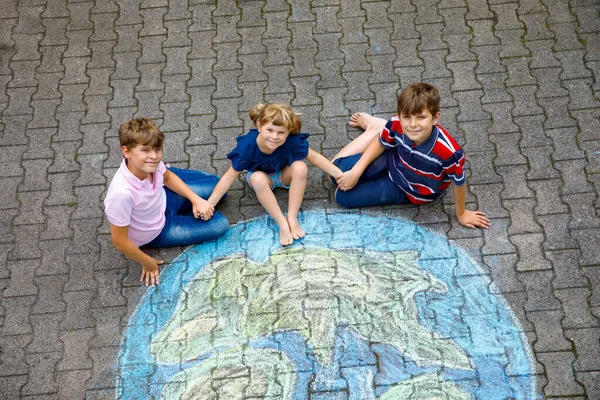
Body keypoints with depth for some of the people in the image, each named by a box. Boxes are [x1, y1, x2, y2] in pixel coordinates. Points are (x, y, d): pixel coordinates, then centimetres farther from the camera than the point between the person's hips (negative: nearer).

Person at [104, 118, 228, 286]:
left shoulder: (150, 163, -26)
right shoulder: (122, 193, -43)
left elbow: (168, 177, 1)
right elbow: (120, 241, -29)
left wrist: (196, 199, -8)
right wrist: (148, 263, -14)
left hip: (163, 199, 5)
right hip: (157, 231, -5)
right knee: (219, 224, -4)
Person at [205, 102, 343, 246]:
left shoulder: (292, 141, -32)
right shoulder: (247, 146, -33)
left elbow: (315, 157, -17)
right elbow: (229, 177, -24)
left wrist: (340, 175, -18)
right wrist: (208, 205, -27)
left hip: (285, 174, 1)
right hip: (262, 175, -1)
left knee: (300, 167, -31)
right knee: (258, 179, -35)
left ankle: (292, 218, -21)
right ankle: (282, 224, -27)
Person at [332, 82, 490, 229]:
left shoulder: (448, 152, -42)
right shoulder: (396, 125, -30)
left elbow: (459, 182, -21)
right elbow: (380, 144, -6)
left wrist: (461, 214, -5)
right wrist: (356, 172, -9)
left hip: (409, 191, -2)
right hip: (393, 161, 2)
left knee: (343, 196, -1)